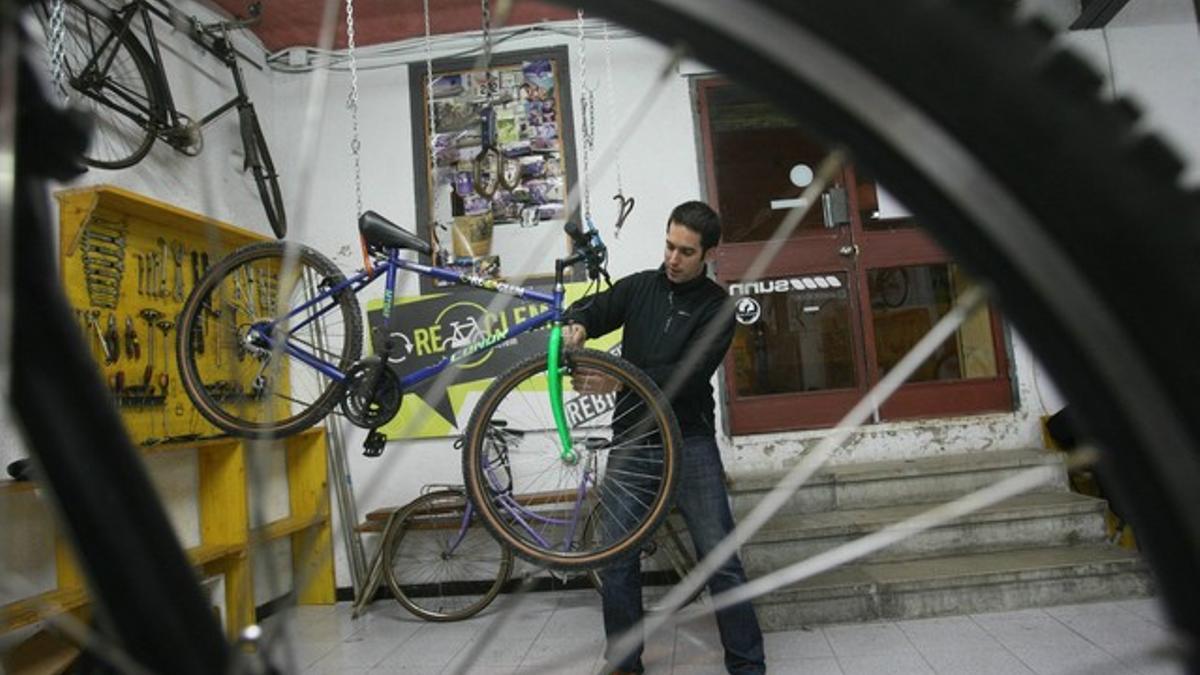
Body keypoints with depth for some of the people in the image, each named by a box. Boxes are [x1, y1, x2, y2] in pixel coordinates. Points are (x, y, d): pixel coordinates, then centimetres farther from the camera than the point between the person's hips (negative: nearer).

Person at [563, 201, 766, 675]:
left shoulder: (717, 306, -2)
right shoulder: (639, 286, 9)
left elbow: (687, 375, -14)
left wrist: (616, 381, -26)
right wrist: (578, 324, -23)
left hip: (690, 441, -3)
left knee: (720, 559, -3)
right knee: (617, 560, 6)